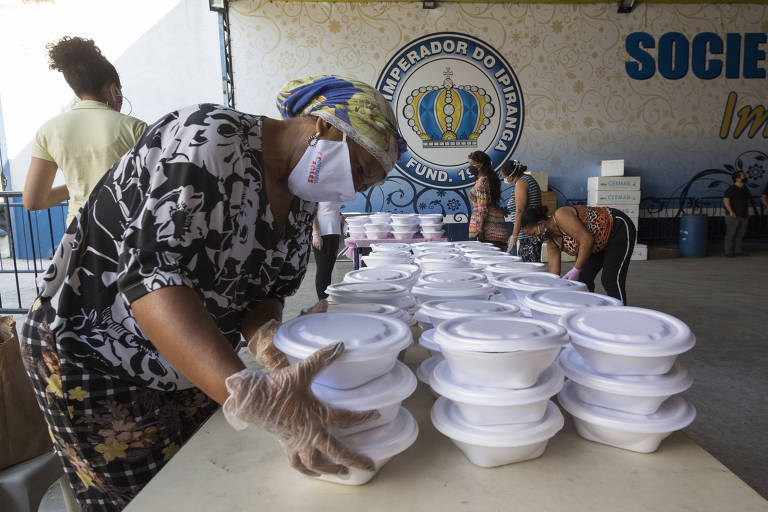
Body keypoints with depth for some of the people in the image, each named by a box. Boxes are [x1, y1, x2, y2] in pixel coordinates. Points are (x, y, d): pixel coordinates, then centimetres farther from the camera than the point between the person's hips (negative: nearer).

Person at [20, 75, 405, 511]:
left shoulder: (301, 196, -1)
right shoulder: (210, 138, -26)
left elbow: (268, 291, -2)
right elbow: (150, 276, -36)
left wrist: (266, 338, -26)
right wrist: (251, 395, -48)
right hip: (95, 356, -7)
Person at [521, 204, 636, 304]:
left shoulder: (561, 216, -29)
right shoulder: (551, 242, -3)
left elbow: (587, 239, -34)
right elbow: (554, 272, -2)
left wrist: (576, 269, -28)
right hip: (600, 245, 9)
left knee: (611, 280, -14)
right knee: (582, 278, 4)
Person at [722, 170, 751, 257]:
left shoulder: (745, 189, 16)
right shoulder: (731, 189, -7)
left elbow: (746, 202, 24)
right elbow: (725, 200, -16)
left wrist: (748, 213, 19)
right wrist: (731, 211, -23)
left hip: (743, 216, 7)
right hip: (733, 216, -7)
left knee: (740, 235, 6)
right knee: (731, 234, -5)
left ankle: (738, 251, 12)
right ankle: (729, 252, -2)